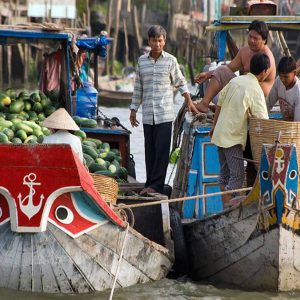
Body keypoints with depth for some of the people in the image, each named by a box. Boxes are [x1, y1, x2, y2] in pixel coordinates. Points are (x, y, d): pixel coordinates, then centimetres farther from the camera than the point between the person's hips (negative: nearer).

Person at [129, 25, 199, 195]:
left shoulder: (170, 60, 1)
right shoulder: (142, 61, 9)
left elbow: (180, 82, 9)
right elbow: (138, 87, 15)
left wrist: (189, 101, 1)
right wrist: (134, 109, 15)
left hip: (165, 114, -3)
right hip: (148, 114, 3)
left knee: (162, 149, -7)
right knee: (150, 150, 5)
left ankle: (156, 185, -8)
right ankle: (151, 184, 10)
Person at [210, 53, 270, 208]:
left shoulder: (235, 80, 6)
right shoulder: (255, 90, -15)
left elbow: (219, 104, 14)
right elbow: (263, 120, -15)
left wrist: (214, 125, 24)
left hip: (220, 133, 8)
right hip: (233, 137, -8)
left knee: (225, 173, 15)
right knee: (237, 176, -7)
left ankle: (225, 207, 19)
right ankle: (227, 209, -13)